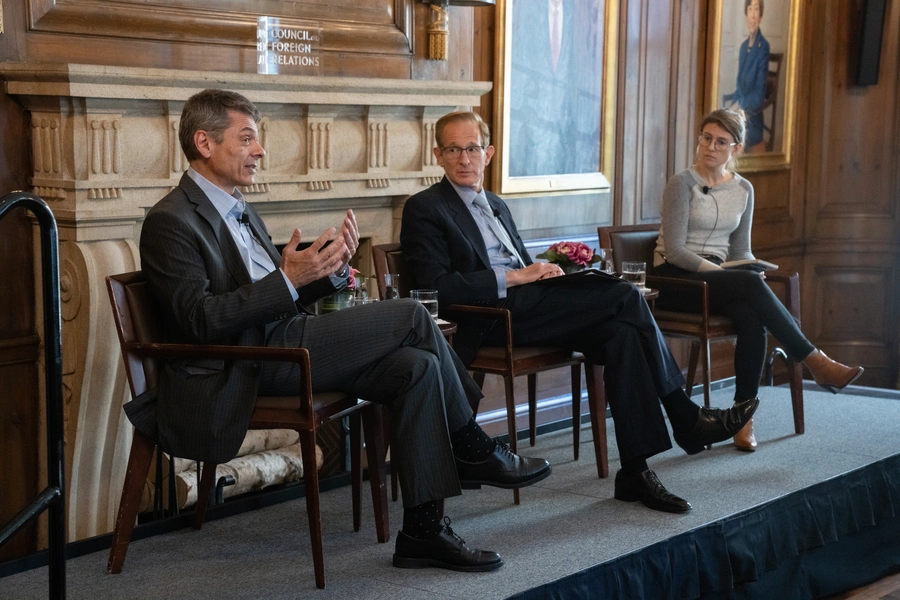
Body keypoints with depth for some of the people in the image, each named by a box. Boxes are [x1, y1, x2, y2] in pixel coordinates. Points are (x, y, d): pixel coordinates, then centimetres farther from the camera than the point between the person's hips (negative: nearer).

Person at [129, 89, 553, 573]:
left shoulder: (238, 211, 20)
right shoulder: (170, 222, -9)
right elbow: (201, 320, -19)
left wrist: (329, 267, 1)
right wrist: (288, 279, -25)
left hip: (285, 343, 9)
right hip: (250, 369, -9)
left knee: (417, 367, -12)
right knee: (410, 316, -15)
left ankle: (422, 530, -10)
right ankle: (471, 450, 1)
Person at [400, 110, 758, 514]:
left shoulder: (496, 205, 28)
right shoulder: (425, 209, 2)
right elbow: (437, 286, -12)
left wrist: (543, 270, 3)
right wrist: (514, 277, -14)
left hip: (527, 304, 8)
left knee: (620, 332, -21)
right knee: (625, 296, -18)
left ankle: (637, 471, -20)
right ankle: (685, 418, -10)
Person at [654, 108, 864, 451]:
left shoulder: (743, 190, 10)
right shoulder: (682, 184, -6)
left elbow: (741, 250, 13)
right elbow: (674, 250, -12)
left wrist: (754, 270, -9)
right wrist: (714, 268, -22)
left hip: (717, 277, 5)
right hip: (676, 279, -5)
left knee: (752, 320, -31)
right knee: (751, 285, -32)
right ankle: (815, 362, -26)